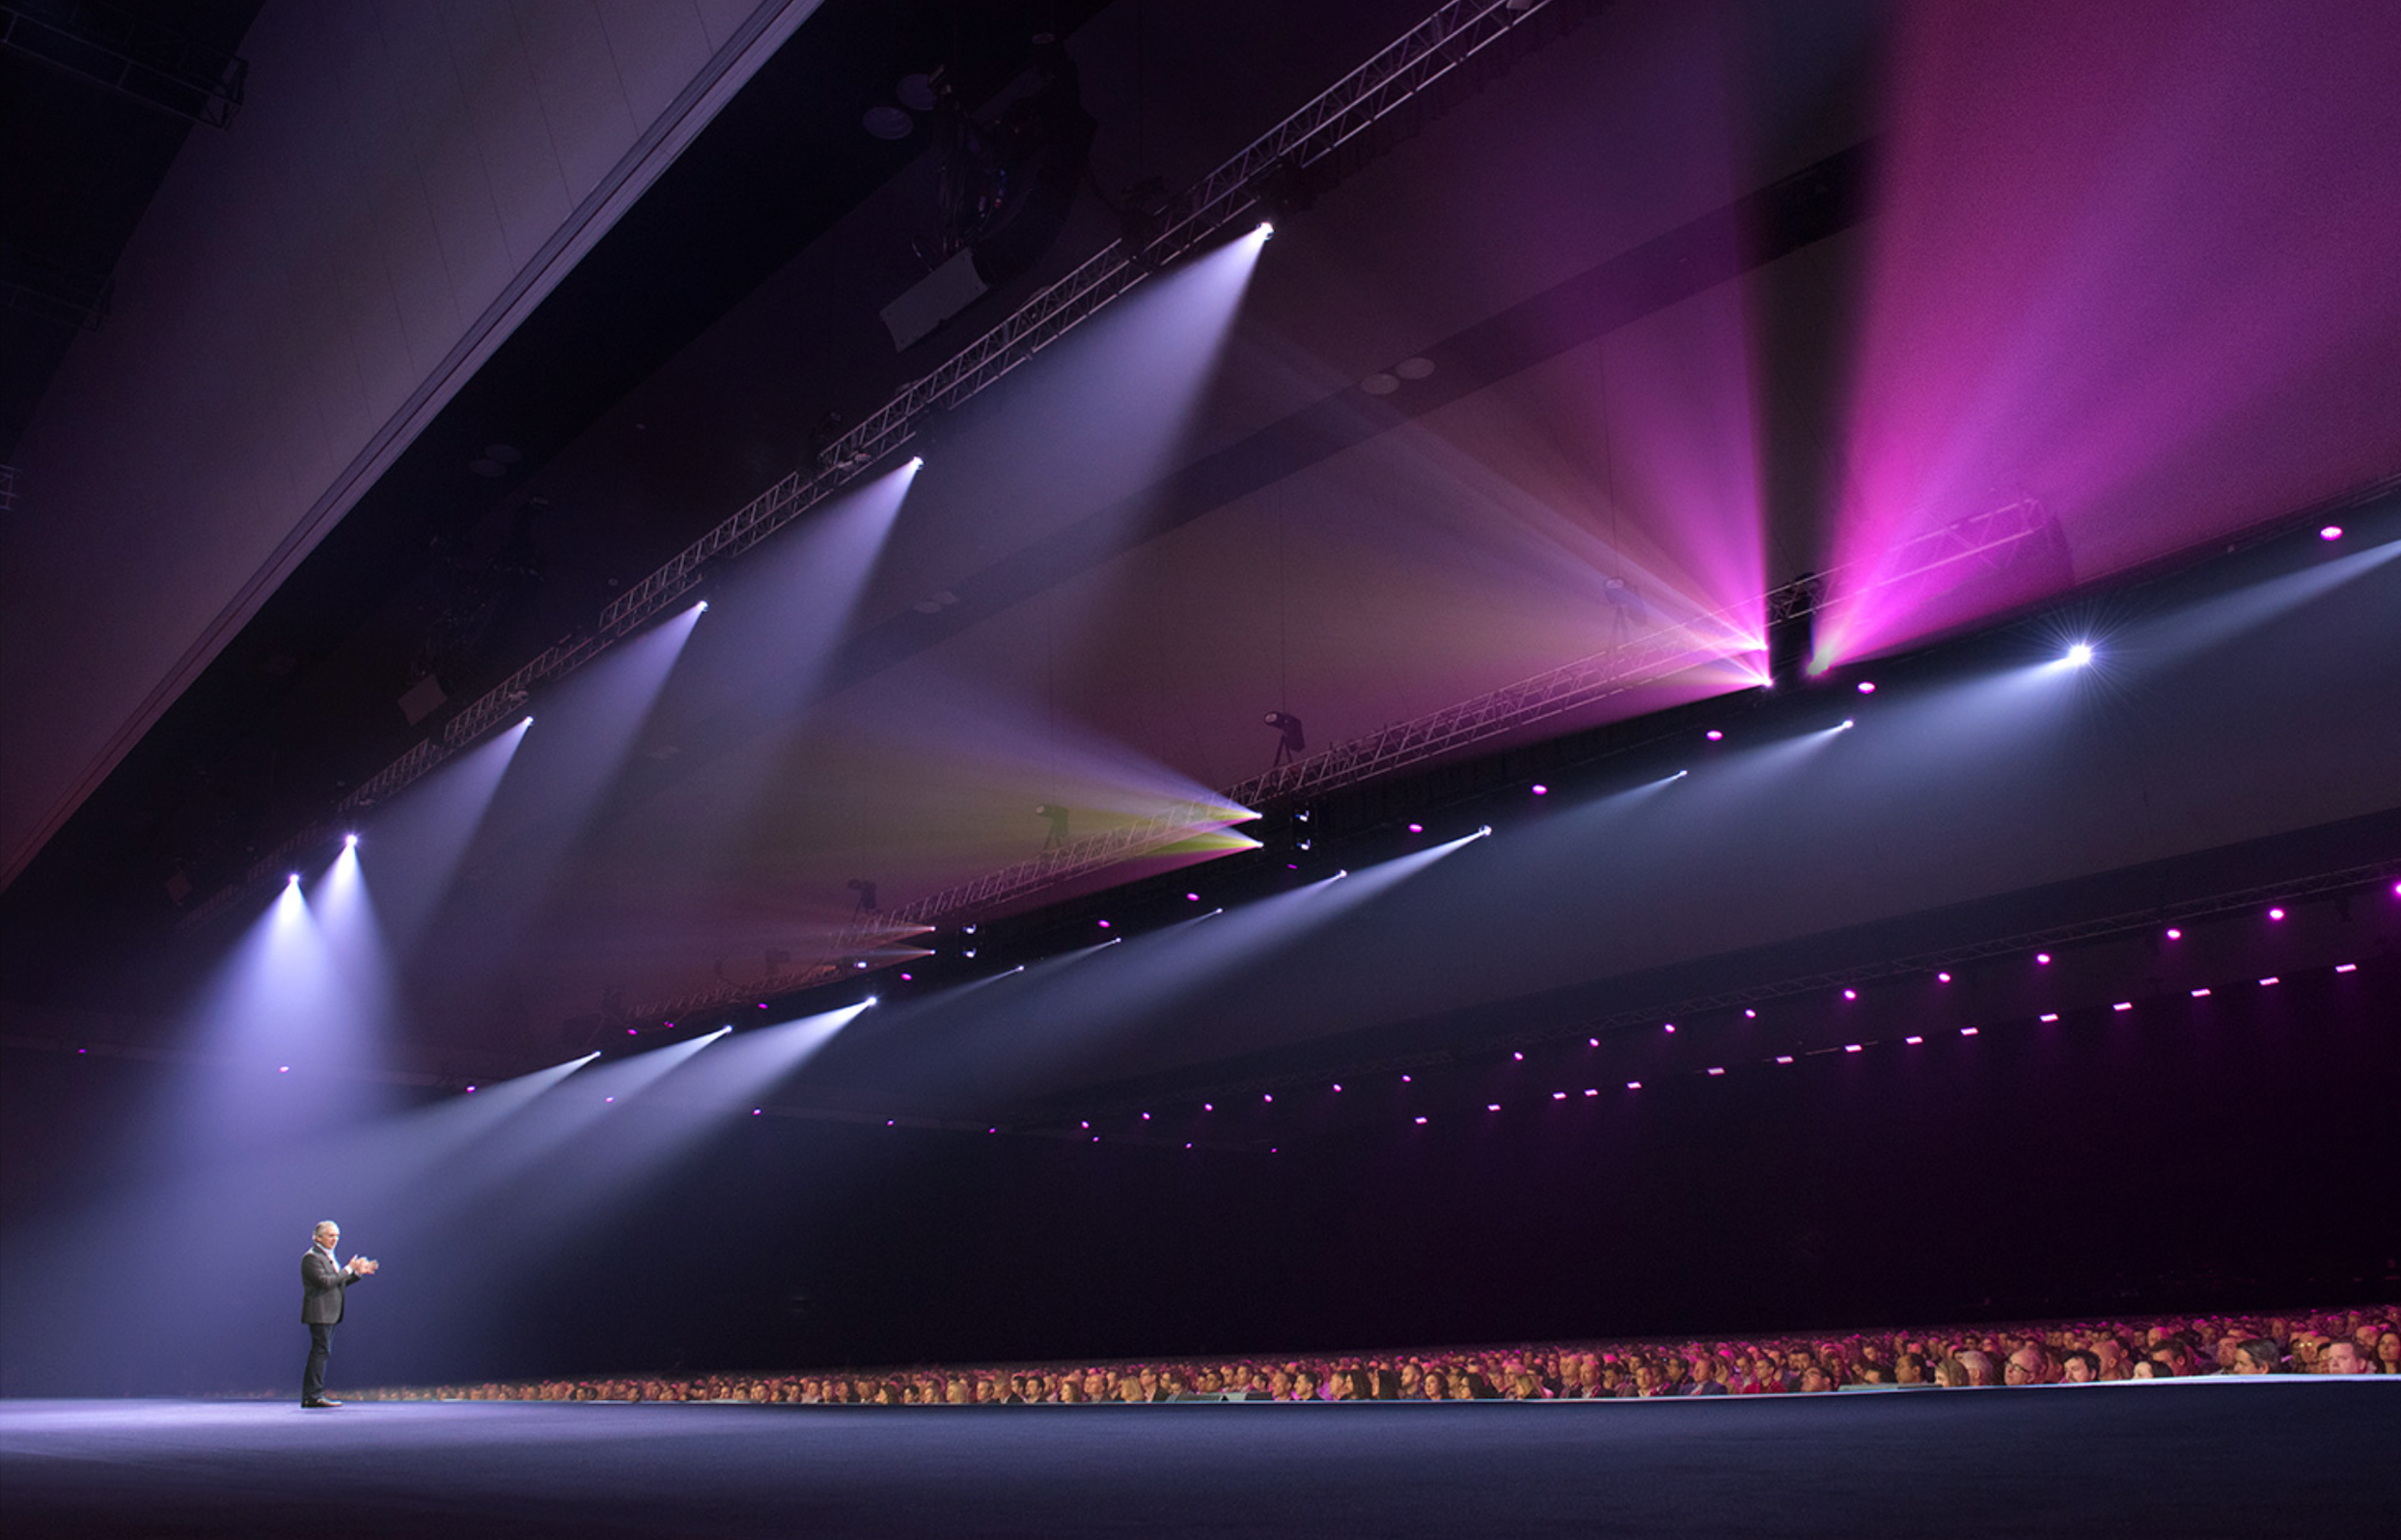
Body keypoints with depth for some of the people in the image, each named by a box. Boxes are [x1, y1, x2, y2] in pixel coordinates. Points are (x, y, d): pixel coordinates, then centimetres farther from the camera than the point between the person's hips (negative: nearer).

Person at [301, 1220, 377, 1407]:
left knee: (321, 1353, 10)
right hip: (319, 1313, -10)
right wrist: (349, 1269, -17)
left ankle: (311, 1395, 14)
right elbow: (325, 1282, -22)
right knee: (320, 1351, -10)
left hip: (329, 1314, 10)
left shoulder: (328, 1256, 19)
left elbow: (338, 1282, 21)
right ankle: (314, 1395, -8)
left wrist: (358, 1272, 9)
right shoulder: (311, 1257, -12)